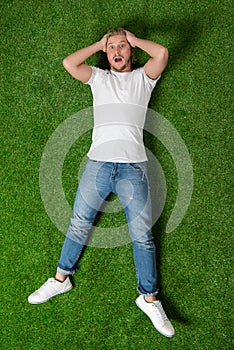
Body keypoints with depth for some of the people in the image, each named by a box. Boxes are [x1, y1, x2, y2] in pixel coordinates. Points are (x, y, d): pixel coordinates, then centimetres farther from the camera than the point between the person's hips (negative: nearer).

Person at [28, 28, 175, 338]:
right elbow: (69, 63, 5)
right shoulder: (99, 77, 20)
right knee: (78, 224, 7)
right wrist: (99, 44, 15)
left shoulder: (142, 77, 16)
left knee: (142, 234, -1)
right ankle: (61, 279, 25)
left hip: (133, 165, -1)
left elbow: (162, 53, -3)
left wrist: (134, 39, 13)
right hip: (98, 161, 2)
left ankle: (149, 298, 11)